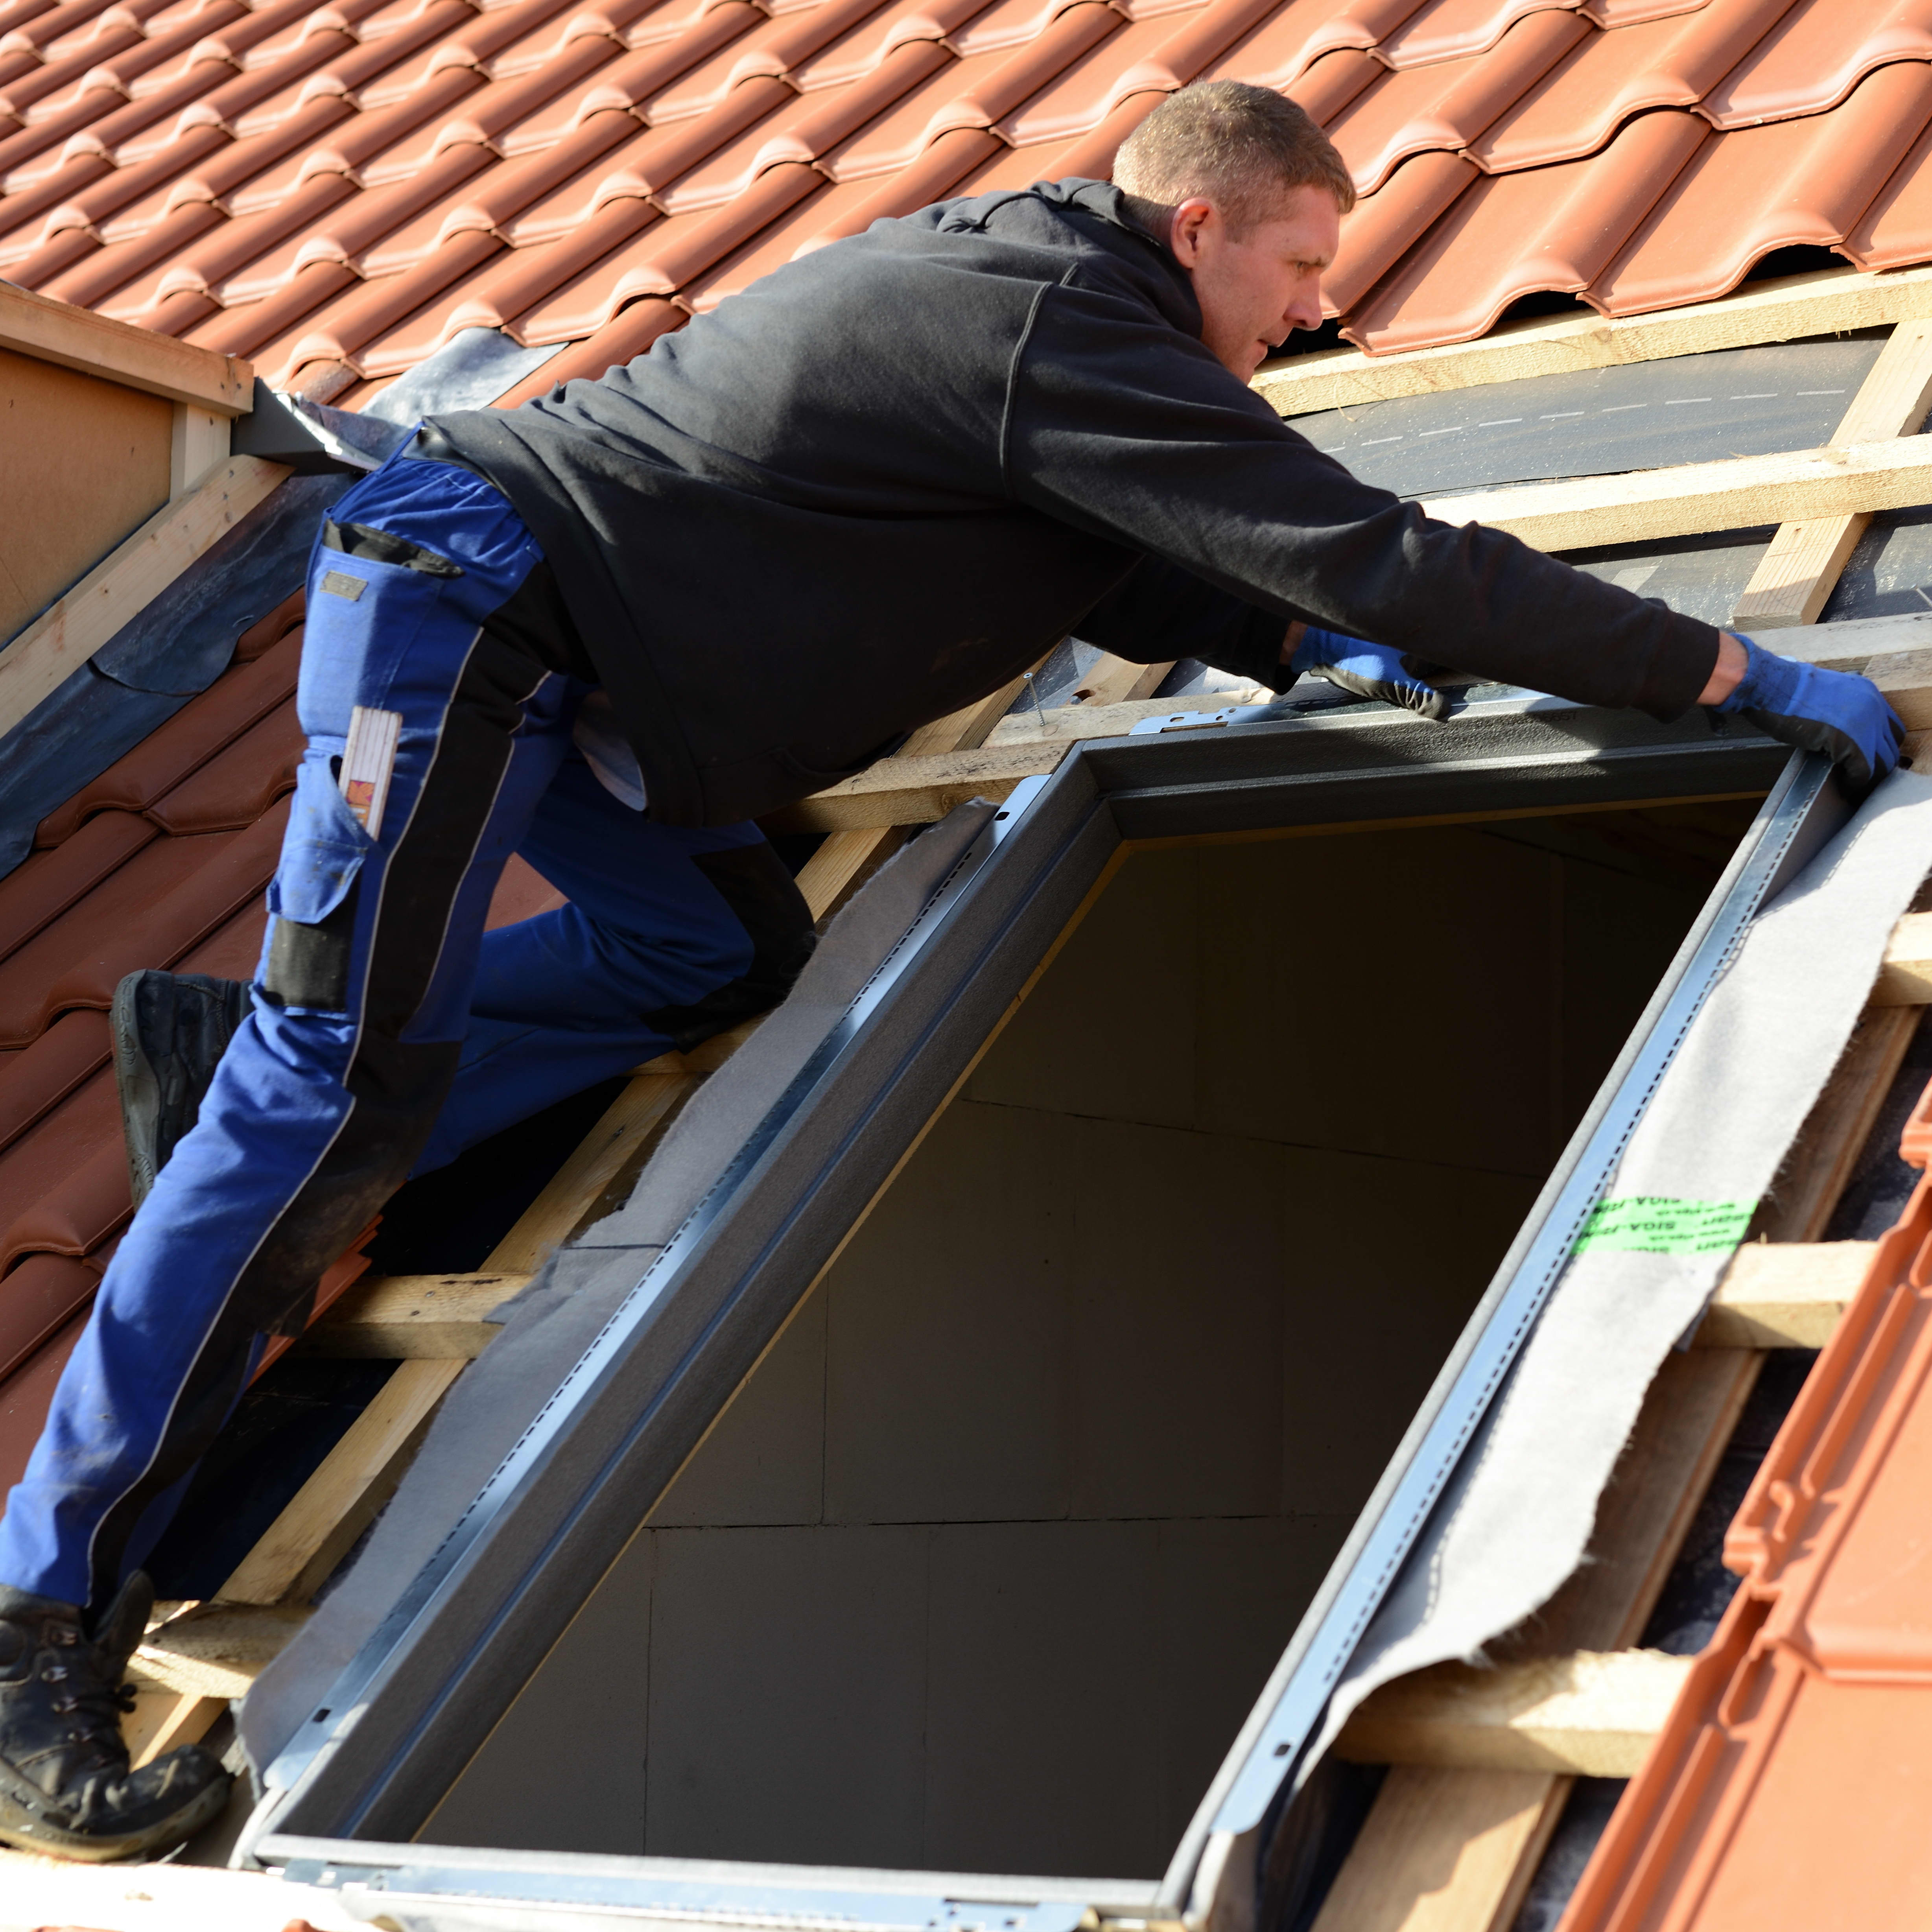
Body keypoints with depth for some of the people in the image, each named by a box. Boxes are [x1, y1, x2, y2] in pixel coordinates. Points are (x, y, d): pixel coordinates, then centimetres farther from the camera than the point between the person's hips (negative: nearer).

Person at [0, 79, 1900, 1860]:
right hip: (460, 599, -10)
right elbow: (1387, 559, -21)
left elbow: (1112, 563, 26)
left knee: (723, 947, 13)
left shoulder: (1019, 270, 13)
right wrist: (1742, 677, -14)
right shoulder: (1072, 333, -18)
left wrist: (1300, 646, 11)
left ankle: (236, 1054, 14)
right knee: (345, 1083, -15)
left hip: (526, 629, 10)